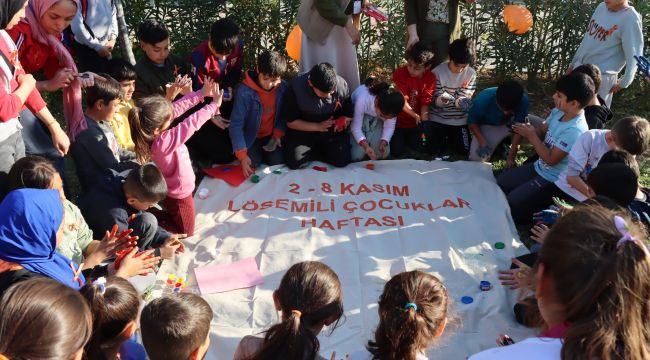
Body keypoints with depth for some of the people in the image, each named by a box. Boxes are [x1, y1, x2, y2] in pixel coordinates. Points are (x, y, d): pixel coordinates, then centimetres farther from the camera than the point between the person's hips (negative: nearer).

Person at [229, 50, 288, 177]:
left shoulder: (283, 87, -13)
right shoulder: (245, 91, -27)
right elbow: (236, 124, -26)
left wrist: (278, 133, -10)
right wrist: (242, 155, -32)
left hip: (271, 135, 3)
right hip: (251, 137, -3)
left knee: (277, 161, -14)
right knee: (252, 163, -20)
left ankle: (264, 152, 19)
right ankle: (255, 152, 15)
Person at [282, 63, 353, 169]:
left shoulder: (341, 85, -14)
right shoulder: (297, 87, -20)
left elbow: (348, 114, 3)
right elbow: (290, 122, -13)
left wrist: (343, 120, -20)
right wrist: (318, 127, -20)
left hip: (332, 131, 1)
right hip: (303, 130, -1)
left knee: (342, 160, -20)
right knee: (294, 162, -21)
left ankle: (313, 153, 10)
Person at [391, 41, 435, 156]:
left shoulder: (430, 78, -13)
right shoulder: (400, 73, -20)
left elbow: (425, 104, -13)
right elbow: (402, 102, -22)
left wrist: (425, 124, -26)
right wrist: (416, 116, -29)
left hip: (415, 122, 2)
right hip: (397, 121, -2)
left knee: (421, 148, -3)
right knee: (396, 151, -9)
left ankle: (407, 138, 27)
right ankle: (399, 137, 24)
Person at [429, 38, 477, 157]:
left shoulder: (471, 74, -9)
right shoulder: (438, 72, -14)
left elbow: (465, 100, -9)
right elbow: (435, 100, -16)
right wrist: (442, 100, -40)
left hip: (460, 120, 2)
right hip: (438, 119, -2)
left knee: (464, 152, 1)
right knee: (435, 151, -5)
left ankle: (451, 139, 32)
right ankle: (445, 139, 29)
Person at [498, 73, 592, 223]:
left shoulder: (575, 131, -31)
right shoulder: (558, 111, -8)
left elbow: (551, 160, -24)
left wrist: (531, 135, -18)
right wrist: (528, 130, -16)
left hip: (552, 181, -8)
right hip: (538, 167, 8)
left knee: (510, 205, -10)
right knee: (499, 182, 12)